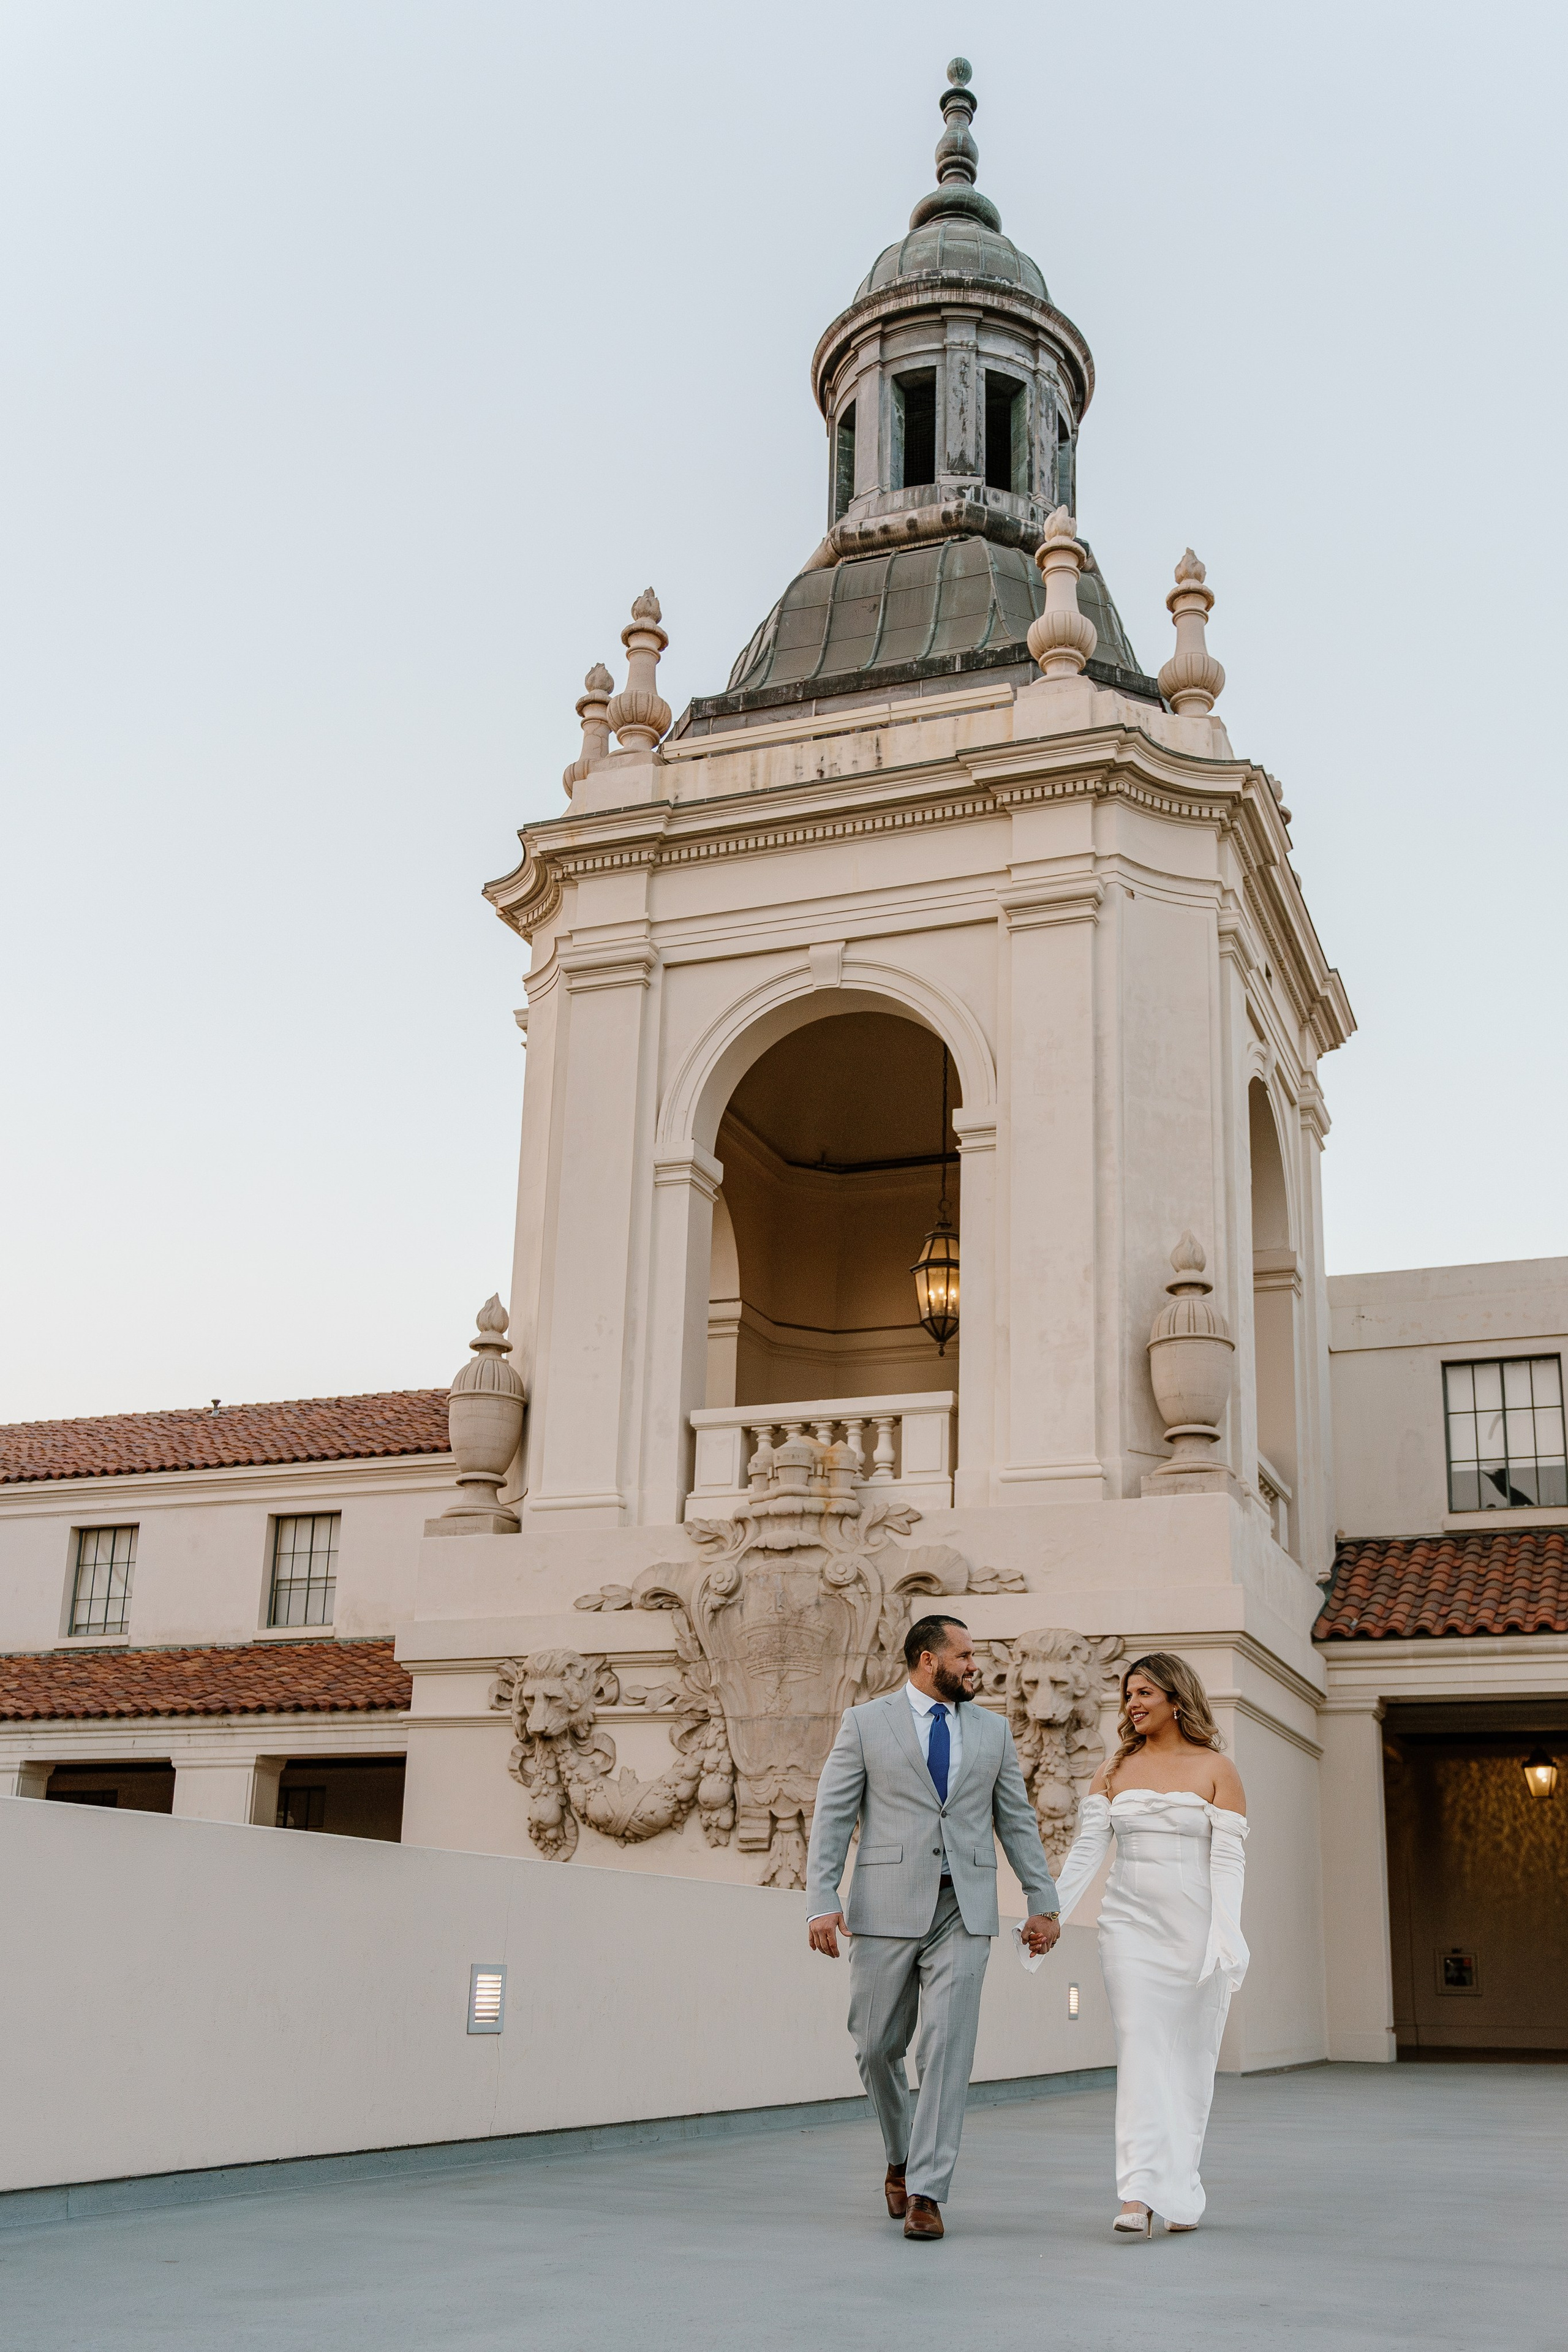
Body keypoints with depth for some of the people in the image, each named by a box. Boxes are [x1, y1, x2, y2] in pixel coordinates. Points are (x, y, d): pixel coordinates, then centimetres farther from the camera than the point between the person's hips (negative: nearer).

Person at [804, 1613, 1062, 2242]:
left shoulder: (991, 1731, 12)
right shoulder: (865, 1724, 3)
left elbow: (1017, 1821, 15)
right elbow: (831, 1817, -1)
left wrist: (1043, 1902, 9)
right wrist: (821, 1903, -9)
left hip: (964, 1910, 1)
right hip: (888, 1907, -1)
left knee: (948, 2048, -7)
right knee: (877, 2048, 5)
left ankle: (925, 2192, -2)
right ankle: (902, 2159, 31)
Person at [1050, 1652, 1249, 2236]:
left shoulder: (1216, 1770, 1)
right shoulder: (1114, 1771, 9)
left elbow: (1227, 1861, -7)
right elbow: (1085, 1851, 4)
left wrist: (1225, 1938, -17)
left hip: (1194, 1926, -1)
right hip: (1130, 1921, 2)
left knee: (1190, 2056, 5)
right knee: (1140, 2051, -8)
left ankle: (1181, 2193, 17)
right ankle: (1140, 2195, -13)